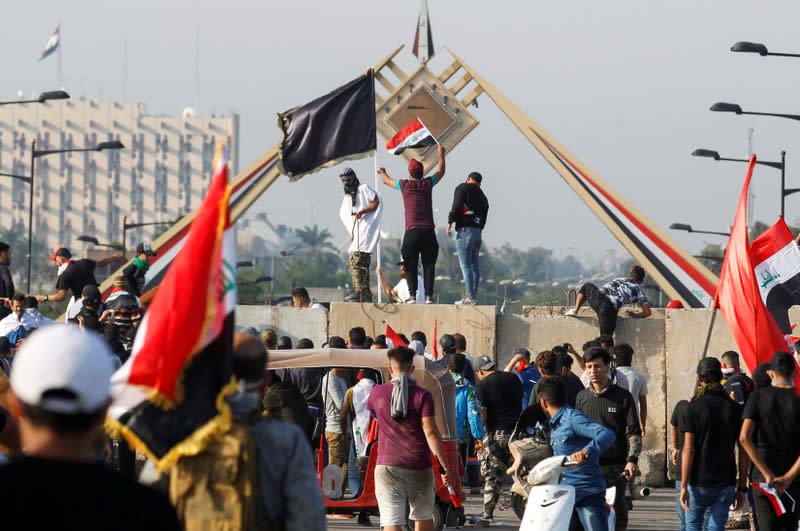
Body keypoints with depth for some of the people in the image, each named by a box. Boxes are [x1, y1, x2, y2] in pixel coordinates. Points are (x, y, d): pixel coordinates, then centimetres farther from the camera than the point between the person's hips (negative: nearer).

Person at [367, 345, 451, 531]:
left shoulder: (377, 393, 3)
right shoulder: (422, 395, -5)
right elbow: (430, 432, -12)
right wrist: (444, 465, -11)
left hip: (387, 466, 0)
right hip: (419, 467, 0)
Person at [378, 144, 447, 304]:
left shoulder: (405, 185, 2)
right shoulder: (428, 184, 6)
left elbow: (387, 181, 24)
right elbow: (440, 172, 27)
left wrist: (382, 173, 47)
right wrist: (441, 154, 42)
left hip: (412, 231, -1)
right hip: (428, 231, 1)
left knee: (411, 266, 1)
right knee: (429, 265, 1)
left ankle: (412, 295, -8)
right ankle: (428, 296, -6)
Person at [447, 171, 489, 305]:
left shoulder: (462, 188, 0)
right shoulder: (482, 196, 20)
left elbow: (456, 207, -12)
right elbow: (483, 219, 16)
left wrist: (450, 222, -7)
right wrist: (479, 229, 14)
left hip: (465, 230, -7)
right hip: (477, 231, 7)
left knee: (465, 265, -9)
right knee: (475, 265, 12)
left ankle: (470, 296, -15)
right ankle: (474, 295, 13)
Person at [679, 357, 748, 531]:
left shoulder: (694, 408, -7)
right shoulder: (735, 408, 2)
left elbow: (688, 449, -10)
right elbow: (744, 452, 2)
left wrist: (683, 485, -8)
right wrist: (742, 487, 8)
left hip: (699, 482, -3)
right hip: (727, 482, 3)